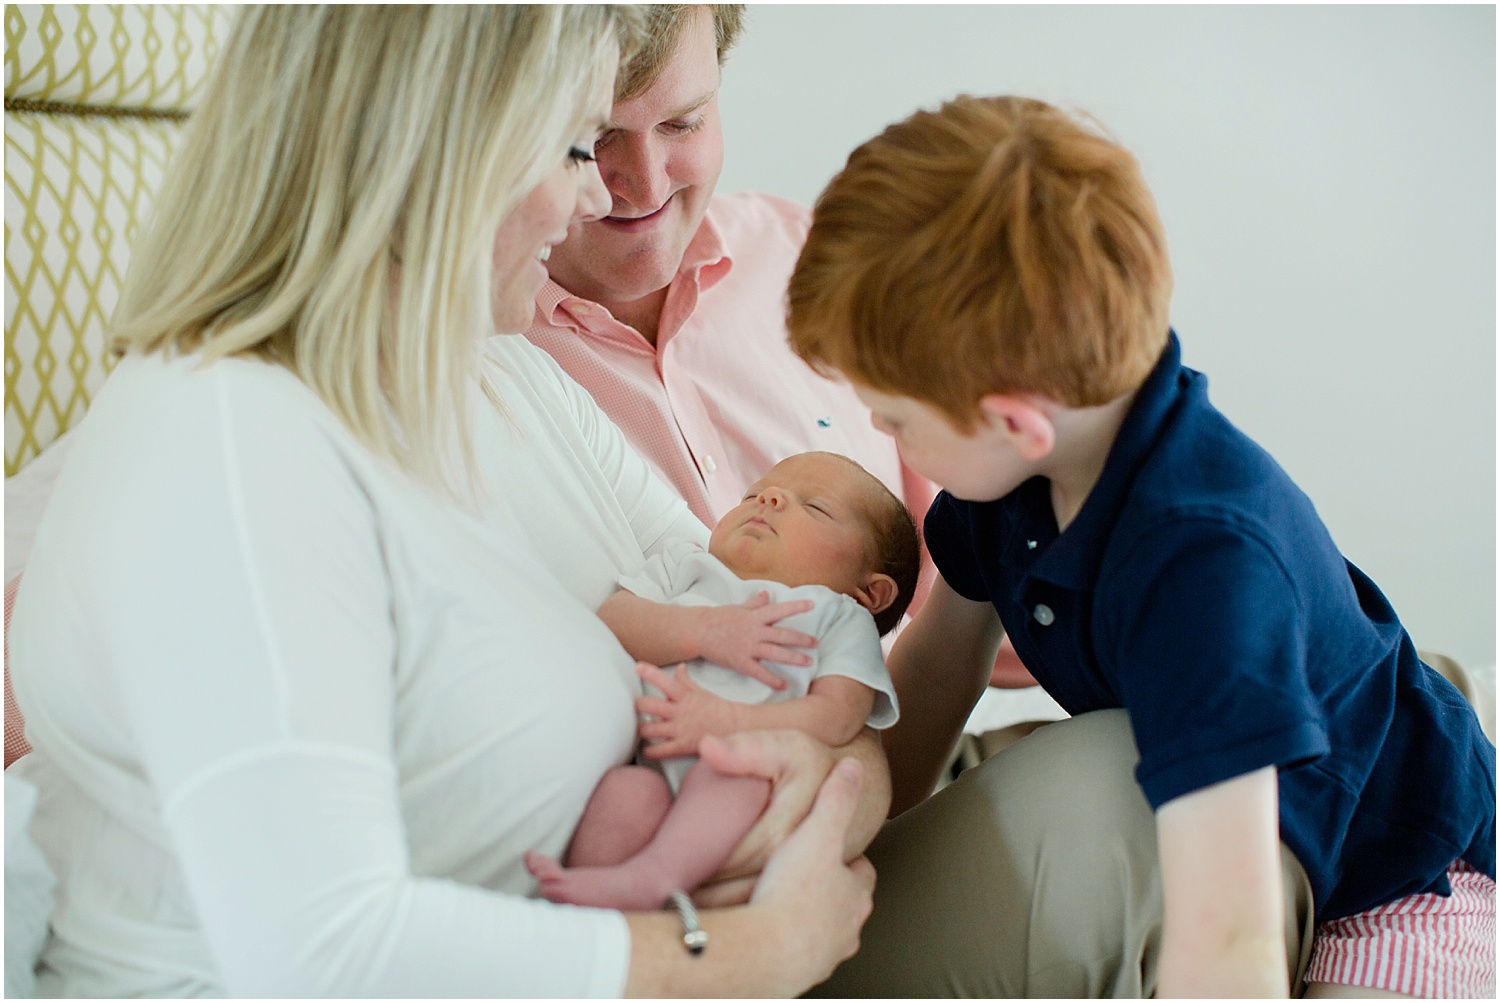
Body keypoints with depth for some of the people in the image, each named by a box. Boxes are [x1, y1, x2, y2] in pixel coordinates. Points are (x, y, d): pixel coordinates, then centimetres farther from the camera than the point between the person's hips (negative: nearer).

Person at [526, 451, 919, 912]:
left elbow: (838, 715, -1)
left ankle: (643, 880, -50)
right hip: (634, 760, 2)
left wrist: (724, 722, -16)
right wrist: (702, 629, -7)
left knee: (735, 771, -35)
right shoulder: (686, 566, 28)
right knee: (630, 792, -32)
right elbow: (610, 622, 10)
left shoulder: (841, 619, 19)